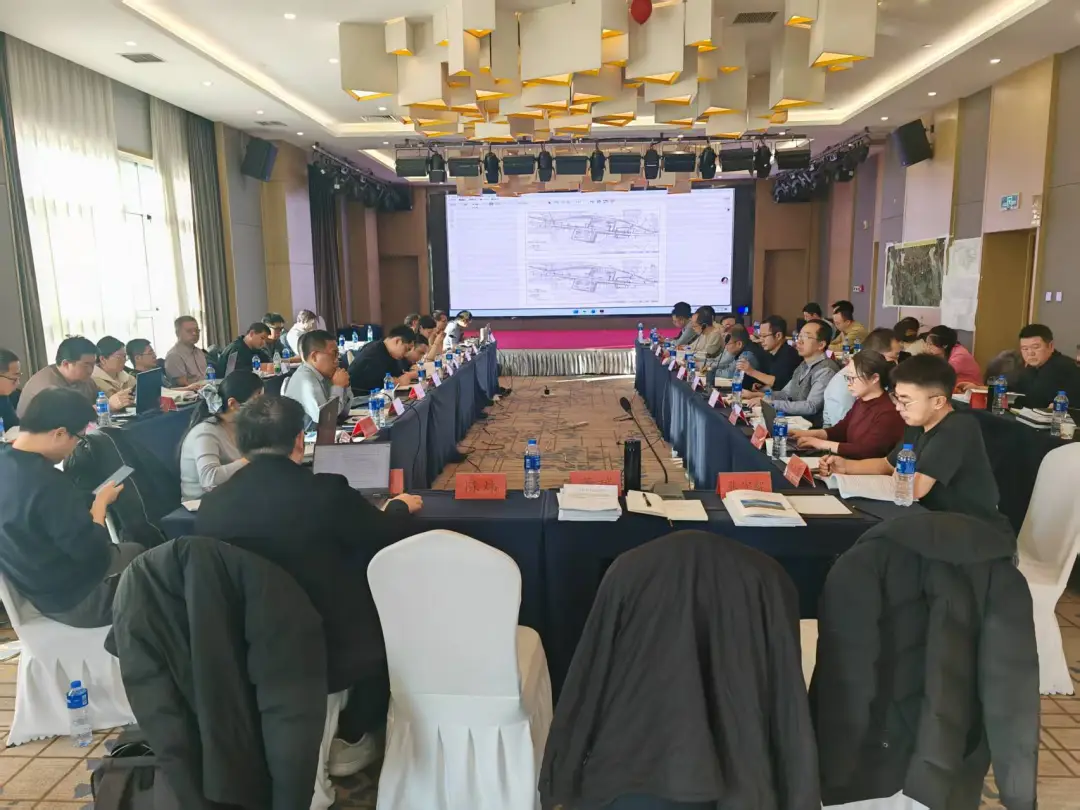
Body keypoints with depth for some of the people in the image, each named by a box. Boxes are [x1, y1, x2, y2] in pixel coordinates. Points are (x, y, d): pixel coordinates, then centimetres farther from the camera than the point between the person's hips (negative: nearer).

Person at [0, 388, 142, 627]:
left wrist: (92, 502, -1)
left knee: (136, 551, 24)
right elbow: (93, 552, -26)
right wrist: (101, 502, -13)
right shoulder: (49, 484, -34)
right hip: (73, 600, -8)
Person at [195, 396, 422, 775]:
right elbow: (393, 541, -3)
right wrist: (398, 508, 20)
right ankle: (351, 738, 29)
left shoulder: (211, 503, -9)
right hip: (328, 655, -5)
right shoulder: (325, 491, -20)